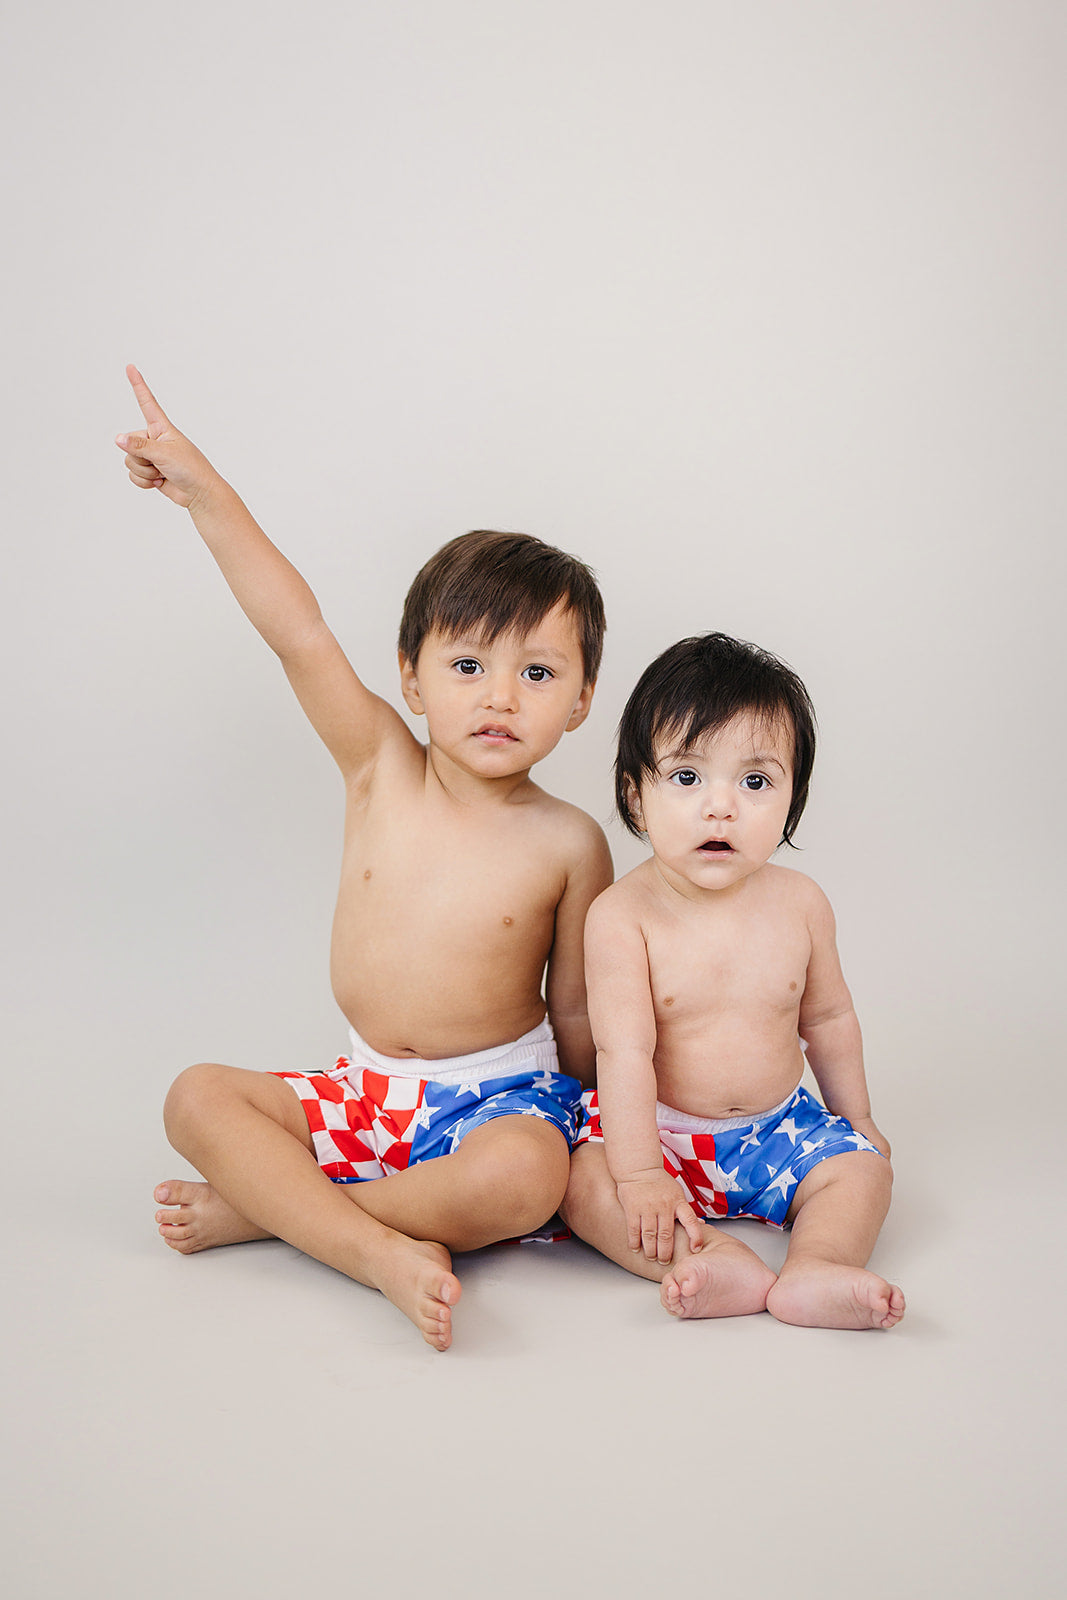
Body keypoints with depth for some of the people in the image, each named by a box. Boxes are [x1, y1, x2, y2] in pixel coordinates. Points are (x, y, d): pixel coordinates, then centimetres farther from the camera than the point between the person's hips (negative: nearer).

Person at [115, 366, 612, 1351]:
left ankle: (268, 1208, -18)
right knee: (198, 1098, -10)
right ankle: (384, 1252, -24)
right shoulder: (380, 769, -5)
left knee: (523, 1179, -34)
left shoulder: (568, 844, -10)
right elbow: (297, 631, -14)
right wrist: (204, 490, -19)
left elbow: (576, 1009, -1)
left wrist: (576, 1109, 3)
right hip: (365, 1093, 4)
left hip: (497, 1095, -3)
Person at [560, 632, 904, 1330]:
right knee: (584, 1182, -26)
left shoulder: (801, 903, -8)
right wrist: (638, 1173, -28)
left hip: (779, 1124, 4)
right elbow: (625, 1049, -24)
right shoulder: (623, 914, -20)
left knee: (862, 1167, -13)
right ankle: (714, 1258, -39)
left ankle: (815, 1271, -31)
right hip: (656, 1126, -3)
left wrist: (856, 1117, 16)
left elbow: (827, 1019, 8)